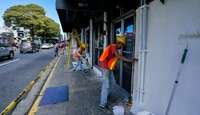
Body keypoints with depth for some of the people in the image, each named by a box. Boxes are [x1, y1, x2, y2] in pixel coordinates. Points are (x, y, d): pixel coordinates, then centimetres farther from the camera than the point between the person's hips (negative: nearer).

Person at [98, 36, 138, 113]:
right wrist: (129, 60, -35)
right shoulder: (113, 46, -15)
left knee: (112, 82, 14)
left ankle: (104, 95, 34)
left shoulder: (114, 48, 16)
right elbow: (118, 56, -31)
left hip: (109, 67, 10)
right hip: (105, 67, -10)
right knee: (106, 85, -11)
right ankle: (102, 105, -6)